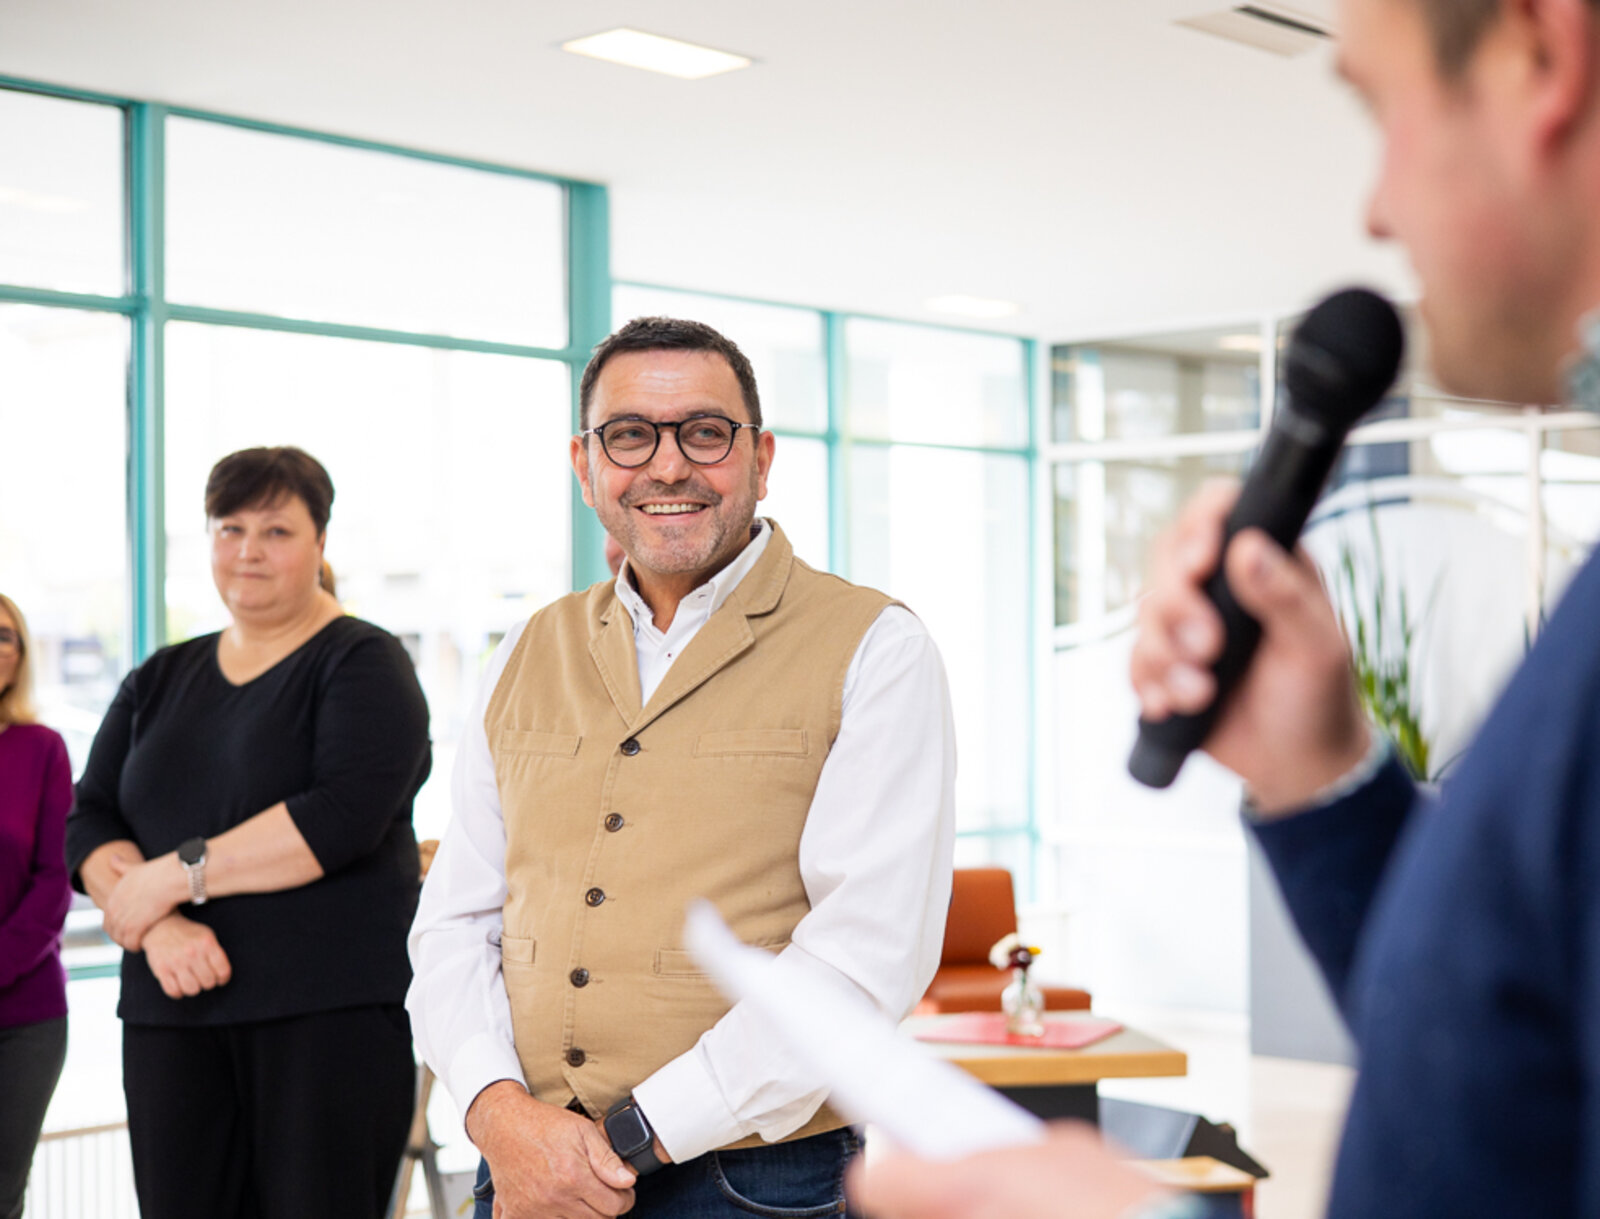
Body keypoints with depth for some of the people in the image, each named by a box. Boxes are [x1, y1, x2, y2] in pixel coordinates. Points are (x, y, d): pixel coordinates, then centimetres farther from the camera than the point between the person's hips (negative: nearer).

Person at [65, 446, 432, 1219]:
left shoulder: (361, 664, 0)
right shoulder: (160, 680, 17)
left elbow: (345, 817, -16)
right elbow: (89, 822, 7)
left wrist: (176, 874, -13)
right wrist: (157, 925, -12)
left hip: (330, 1006, -5)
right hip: (172, 1010, 5)